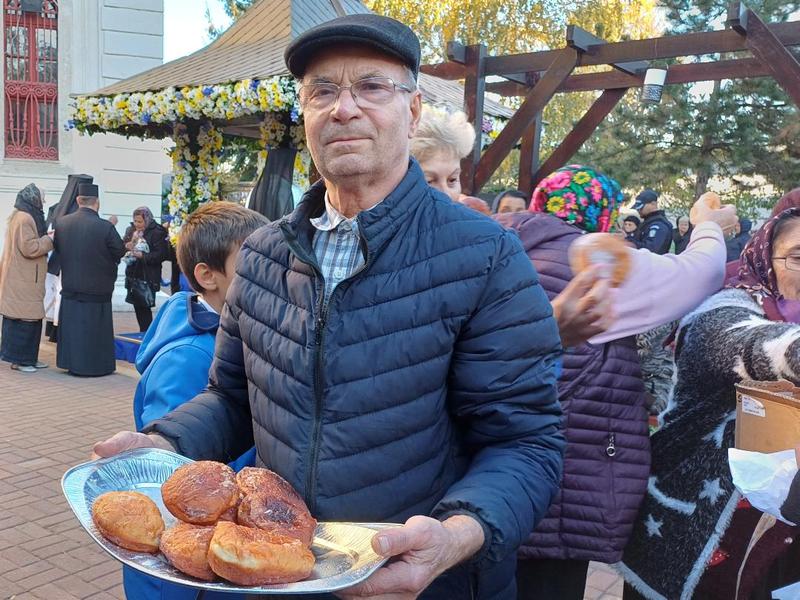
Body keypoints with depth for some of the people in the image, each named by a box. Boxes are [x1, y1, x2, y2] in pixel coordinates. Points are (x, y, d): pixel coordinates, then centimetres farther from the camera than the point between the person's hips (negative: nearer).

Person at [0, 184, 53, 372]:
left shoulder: (27, 217, 16)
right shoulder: (24, 218, -16)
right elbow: (29, 248, -21)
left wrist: (45, 238, 12)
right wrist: (49, 240, -10)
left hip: (26, 278, 10)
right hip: (22, 280, -10)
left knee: (32, 319, 12)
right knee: (23, 319, -5)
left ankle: (29, 358, 18)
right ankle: (18, 359, 1)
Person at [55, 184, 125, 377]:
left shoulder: (62, 222, -5)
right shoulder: (105, 227, -20)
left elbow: (57, 248, 8)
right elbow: (120, 252, -9)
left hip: (69, 286, 4)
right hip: (97, 287, -4)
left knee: (72, 324, 15)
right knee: (94, 327, 6)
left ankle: (71, 362, 23)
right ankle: (95, 365, 13)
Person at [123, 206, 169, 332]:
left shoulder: (157, 232, -11)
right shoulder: (131, 230, 8)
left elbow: (161, 254, -17)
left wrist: (142, 255, -22)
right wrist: (127, 246, -9)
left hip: (148, 277, -7)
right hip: (133, 275, 7)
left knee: (144, 307, -4)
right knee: (137, 306, 13)